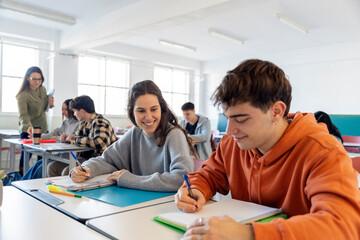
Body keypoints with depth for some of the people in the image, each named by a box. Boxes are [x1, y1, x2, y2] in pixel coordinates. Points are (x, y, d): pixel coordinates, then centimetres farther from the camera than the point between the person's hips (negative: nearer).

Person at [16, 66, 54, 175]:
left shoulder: (43, 89, 4)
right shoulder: (23, 95, -16)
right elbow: (23, 115, -27)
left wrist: (50, 104, -5)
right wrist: (28, 127, -47)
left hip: (43, 129, 6)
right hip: (28, 131, -6)